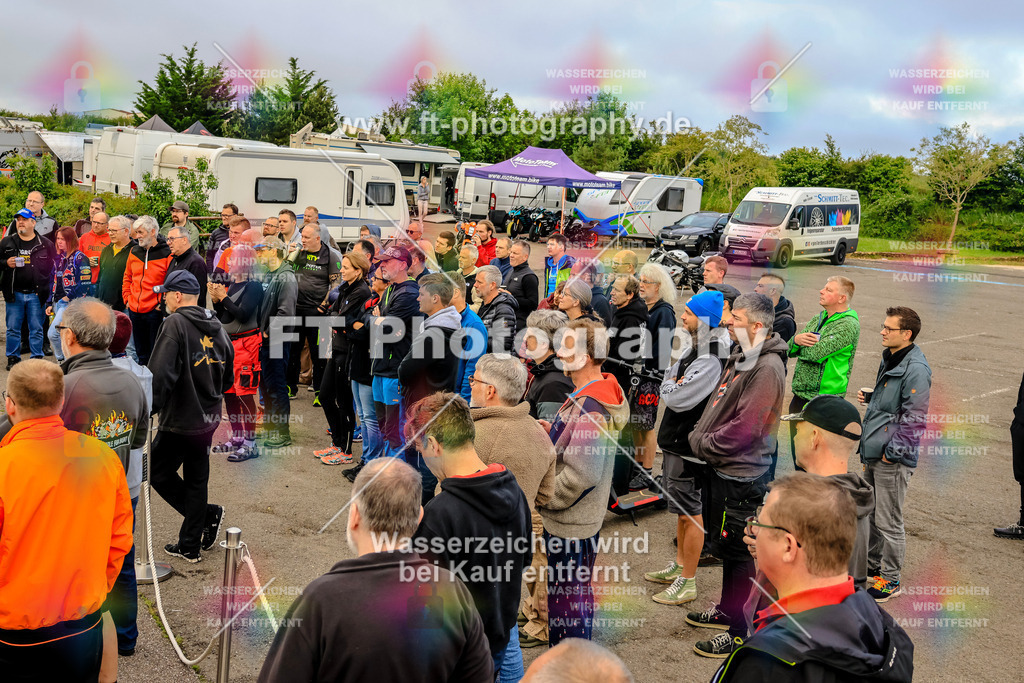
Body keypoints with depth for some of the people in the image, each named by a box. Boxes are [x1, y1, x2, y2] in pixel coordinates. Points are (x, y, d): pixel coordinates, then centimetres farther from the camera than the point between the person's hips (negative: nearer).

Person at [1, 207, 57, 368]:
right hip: (14, 294, 1)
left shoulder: (45, 244, 3)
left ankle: (37, 358, 14)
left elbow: (54, 265, 7)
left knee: (36, 329, 5)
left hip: (36, 294, -1)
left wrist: (47, 286, 0)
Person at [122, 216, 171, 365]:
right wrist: (127, 299, 10)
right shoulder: (134, 252, 10)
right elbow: (127, 278, 20)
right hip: (135, 311, 6)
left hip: (155, 311, -6)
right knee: (141, 353, 16)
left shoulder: (166, 253, -8)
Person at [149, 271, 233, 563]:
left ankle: (209, 514, 9)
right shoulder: (217, 327, 7)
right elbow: (228, 379, 15)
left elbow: (161, 374, -23)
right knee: (197, 480, 15)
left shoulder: (175, 323, -16)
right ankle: (190, 546, 22)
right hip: (209, 420, 8)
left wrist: (149, 408, -15)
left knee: (159, 473, 11)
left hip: (180, 421, -7)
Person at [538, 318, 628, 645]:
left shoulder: (589, 407, -26)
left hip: (569, 521, -10)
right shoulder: (603, 394, 5)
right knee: (579, 589, 23)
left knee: (566, 596, 3)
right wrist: (554, 433, 4)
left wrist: (545, 500, -15)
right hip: (584, 517, 10)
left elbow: (582, 474, -28)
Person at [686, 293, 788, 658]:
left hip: (742, 474, -10)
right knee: (723, 542, 22)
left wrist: (702, 443, -14)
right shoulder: (740, 355, 8)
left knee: (736, 549, 1)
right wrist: (699, 434, 4)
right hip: (722, 467, 10)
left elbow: (745, 428, -24)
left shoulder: (767, 367, -21)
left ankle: (740, 632, 15)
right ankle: (727, 609, 40)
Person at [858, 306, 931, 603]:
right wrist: (870, 397, 12)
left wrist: (893, 451, -19)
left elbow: (914, 418, -21)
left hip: (894, 459, -10)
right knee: (870, 513, 21)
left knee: (888, 521, 1)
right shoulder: (890, 358, 12)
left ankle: (890, 580, 14)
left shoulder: (916, 369, -19)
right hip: (873, 454, 10)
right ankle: (872, 563, 38)